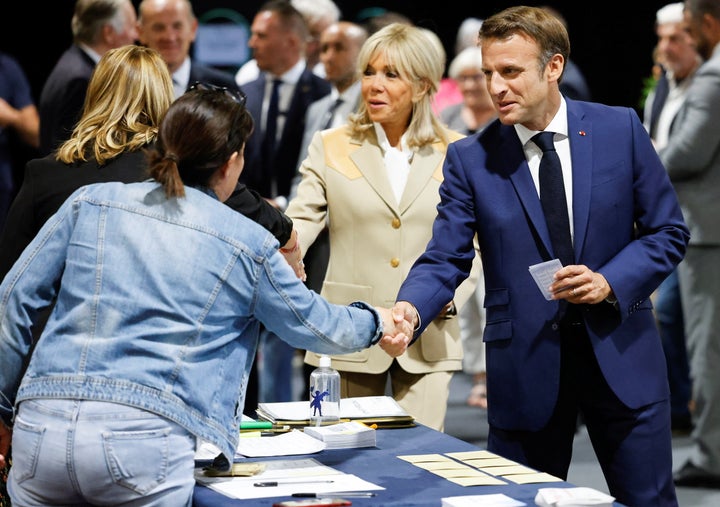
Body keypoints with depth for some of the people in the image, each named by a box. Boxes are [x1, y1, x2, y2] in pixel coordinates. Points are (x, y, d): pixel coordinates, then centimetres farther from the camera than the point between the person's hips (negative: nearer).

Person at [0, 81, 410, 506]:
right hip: (148, 436, -2)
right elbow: (314, 325, 22)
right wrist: (375, 323, 43)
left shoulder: (91, 202, 12)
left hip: (43, 424, 3)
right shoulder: (249, 245, 7)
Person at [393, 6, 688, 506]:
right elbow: (446, 258, -5)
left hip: (620, 352, 0)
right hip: (526, 365, 0)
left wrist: (610, 283, -13)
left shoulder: (620, 129, -2)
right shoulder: (470, 158, -2)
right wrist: (409, 308, -26)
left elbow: (668, 232, 3)